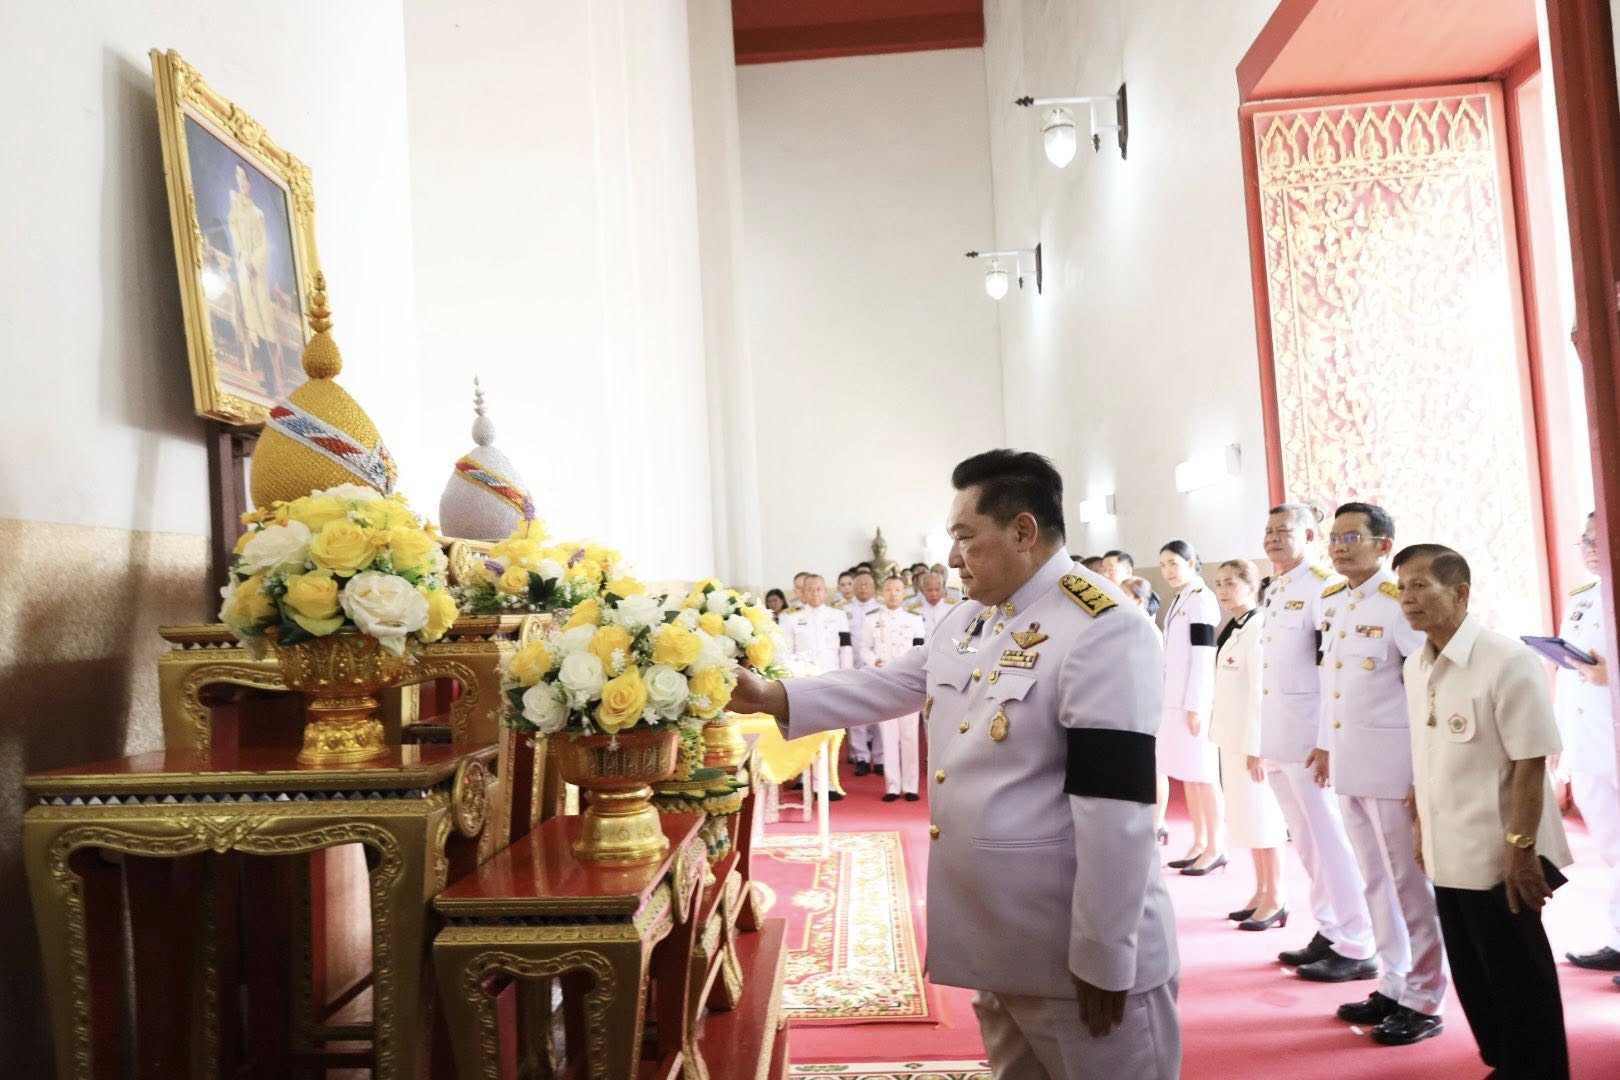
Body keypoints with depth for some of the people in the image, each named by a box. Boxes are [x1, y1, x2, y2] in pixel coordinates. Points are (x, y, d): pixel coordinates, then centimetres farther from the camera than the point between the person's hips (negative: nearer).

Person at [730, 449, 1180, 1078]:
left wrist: (1104, 958, -20)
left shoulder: (1104, 632, -21)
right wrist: (772, 697, 5)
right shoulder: (969, 618, 7)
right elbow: (889, 686, 14)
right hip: (995, 937, 9)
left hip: (1074, 954, -8)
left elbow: (1115, 807, -23)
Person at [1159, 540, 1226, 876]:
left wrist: (1195, 706, -19)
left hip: (1193, 698, -9)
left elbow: (1203, 656, -16)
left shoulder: (1201, 599, -11)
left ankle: (1216, 848, 6)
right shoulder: (1179, 600, 15)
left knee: (1203, 774, -3)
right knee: (1186, 773, 12)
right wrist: (1173, 701, 16)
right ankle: (1199, 843, 19)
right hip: (1175, 698, 9)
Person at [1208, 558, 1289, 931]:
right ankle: (1261, 894, 25)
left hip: (1253, 738, -9)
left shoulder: (1258, 626, -16)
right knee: (1246, 818, 14)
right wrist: (1229, 738, 14)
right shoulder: (1232, 630, 12)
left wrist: (1257, 746, -20)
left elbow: (1262, 691, -20)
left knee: (1264, 818, 0)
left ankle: (1275, 901, 10)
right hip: (1233, 737, 9)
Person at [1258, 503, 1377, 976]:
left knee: (1330, 839, -2)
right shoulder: (1273, 592, 15)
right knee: (1306, 841, 14)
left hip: (1310, 735, -8)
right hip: (1278, 737, 8)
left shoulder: (1325, 586, -11)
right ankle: (1329, 932, 25)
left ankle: (1356, 945, 9)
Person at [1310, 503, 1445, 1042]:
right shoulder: (1330, 602, 10)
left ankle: (1423, 1001, 17)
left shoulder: (1398, 602, -13)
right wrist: (1326, 744, 19)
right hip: (1348, 763, 7)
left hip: (1392, 764, -7)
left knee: (1409, 883, 4)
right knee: (1375, 881, 16)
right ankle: (1393, 986, 28)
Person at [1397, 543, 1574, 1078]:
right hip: (1447, 853, 7)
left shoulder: (1506, 660, -17)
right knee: (1473, 977, 17)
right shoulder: (1416, 666, 4)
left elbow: (1530, 763, -18)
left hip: (1497, 856, -7)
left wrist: (1521, 848, -18)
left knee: (1519, 979, 8)